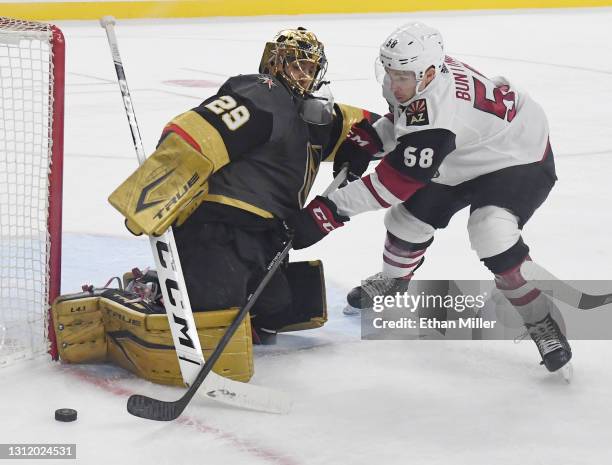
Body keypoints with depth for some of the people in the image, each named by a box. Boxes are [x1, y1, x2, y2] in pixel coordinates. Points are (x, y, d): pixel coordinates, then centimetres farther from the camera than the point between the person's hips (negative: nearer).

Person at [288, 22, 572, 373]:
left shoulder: (436, 115, -40)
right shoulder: (415, 74, -14)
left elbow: (397, 180, -39)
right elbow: (403, 117, 9)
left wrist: (333, 209, -38)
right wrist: (367, 139, -9)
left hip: (519, 160, -9)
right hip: (464, 158, 9)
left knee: (492, 232, -31)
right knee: (412, 212, 9)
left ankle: (542, 321, -14)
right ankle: (394, 278, 40)